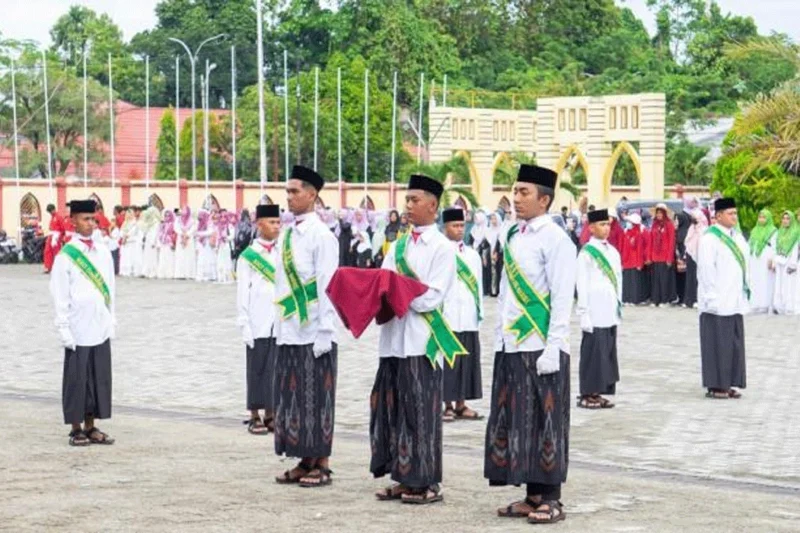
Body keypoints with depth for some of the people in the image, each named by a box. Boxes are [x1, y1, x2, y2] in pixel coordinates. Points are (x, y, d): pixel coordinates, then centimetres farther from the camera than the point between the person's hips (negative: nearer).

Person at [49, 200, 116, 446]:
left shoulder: (103, 252, 9)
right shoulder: (66, 255, -7)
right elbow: (60, 296, -8)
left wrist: (111, 321, 12)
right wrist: (64, 329, -11)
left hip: (101, 330, 5)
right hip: (78, 331, -5)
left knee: (100, 378, 7)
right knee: (77, 379, 1)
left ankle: (91, 427, 15)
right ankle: (76, 429, 9)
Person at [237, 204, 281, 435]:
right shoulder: (248, 256, -2)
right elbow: (242, 294, -3)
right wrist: (244, 325, -8)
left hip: (281, 324, 4)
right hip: (258, 326, -4)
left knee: (276, 369, 5)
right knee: (257, 369, 0)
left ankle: (270, 415, 12)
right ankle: (255, 417, 6)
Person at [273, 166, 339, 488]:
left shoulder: (321, 236, -10)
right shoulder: (287, 236, 11)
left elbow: (327, 286, -13)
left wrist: (323, 333, -16)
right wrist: (279, 326, 13)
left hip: (314, 332, -7)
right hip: (289, 331, 7)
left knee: (316, 398, -1)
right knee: (292, 397, 9)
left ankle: (321, 465, 6)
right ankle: (305, 462, 16)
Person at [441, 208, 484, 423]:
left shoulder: (472, 255, 15)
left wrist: (480, 311, 13)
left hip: (469, 319, 6)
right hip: (447, 319, -6)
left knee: (467, 362, 6)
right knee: (448, 363, -4)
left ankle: (461, 405, 12)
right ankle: (447, 405, 1)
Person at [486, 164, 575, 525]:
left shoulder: (555, 238, -10)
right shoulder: (513, 236, 13)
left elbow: (562, 298, -14)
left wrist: (553, 347, -18)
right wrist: (499, 338, 15)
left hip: (541, 347, -8)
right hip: (510, 346, 8)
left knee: (545, 423, -1)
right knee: (513, 421, 9)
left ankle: (550, 499, 6)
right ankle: (532, 495, 17)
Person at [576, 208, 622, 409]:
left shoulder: (613, 252, 13)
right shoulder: (586, 253, -8)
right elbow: (582, 285, -10)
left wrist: (619, 307, 13)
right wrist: (584, 314, -13)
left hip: (610, 315, 7)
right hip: (594, 315, -7)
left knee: (608, 353, 7)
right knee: (593, 353, -4)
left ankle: (597, 393, 14)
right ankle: (587, 394, 3)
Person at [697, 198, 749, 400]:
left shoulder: (737, 236, 13)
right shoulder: (709, 239, -11)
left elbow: (744, 264, 16)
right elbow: (705, 269, -14)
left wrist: (746, 287, 7)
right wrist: (712, 296, -18)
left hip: (735, 301, 8)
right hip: (717, 302, -8)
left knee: (734, 343, 9)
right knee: (717, 343, -3)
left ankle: (727, 384, 15)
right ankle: (715, 385, 3)